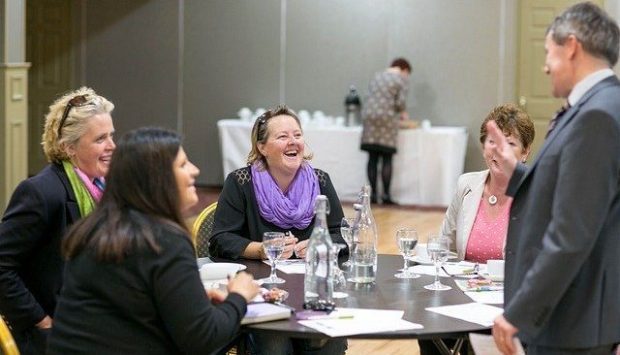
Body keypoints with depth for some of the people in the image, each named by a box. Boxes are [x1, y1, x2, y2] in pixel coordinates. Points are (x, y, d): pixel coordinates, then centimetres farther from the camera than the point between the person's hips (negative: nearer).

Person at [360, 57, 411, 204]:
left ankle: (373, 194, 5)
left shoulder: (376, 77, 19)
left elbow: (371, 97, 17)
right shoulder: (402, 79, 2)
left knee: (373, 158, 5)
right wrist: (403, 113, 12)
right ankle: (386, 195, -2)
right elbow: (400, 102, -8)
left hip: (369, 116, 5)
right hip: (387, 120, -5)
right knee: (387, 159, -1)